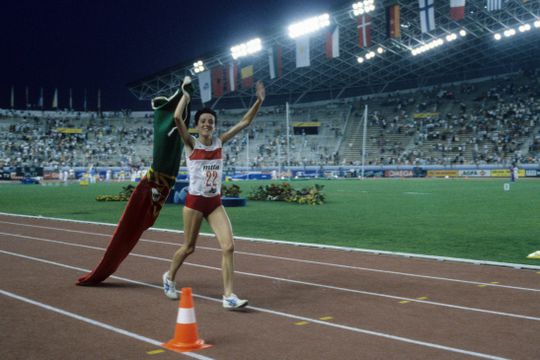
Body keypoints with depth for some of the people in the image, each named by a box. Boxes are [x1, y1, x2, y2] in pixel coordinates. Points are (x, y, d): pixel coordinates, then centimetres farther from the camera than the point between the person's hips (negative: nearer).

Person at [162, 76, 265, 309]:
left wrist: (259, 101, -6)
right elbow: (177, 118, -23)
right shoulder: (191, 143, -6)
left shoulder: (219, 142, 4)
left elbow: (245, 122, 3)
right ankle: (169, 277, 39)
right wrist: (185, 94, -13)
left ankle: (228, 296, -7)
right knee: (188, 247, 11)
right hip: (195, 201, -3)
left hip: (215, 202, 4)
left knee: (228, 247, -11)